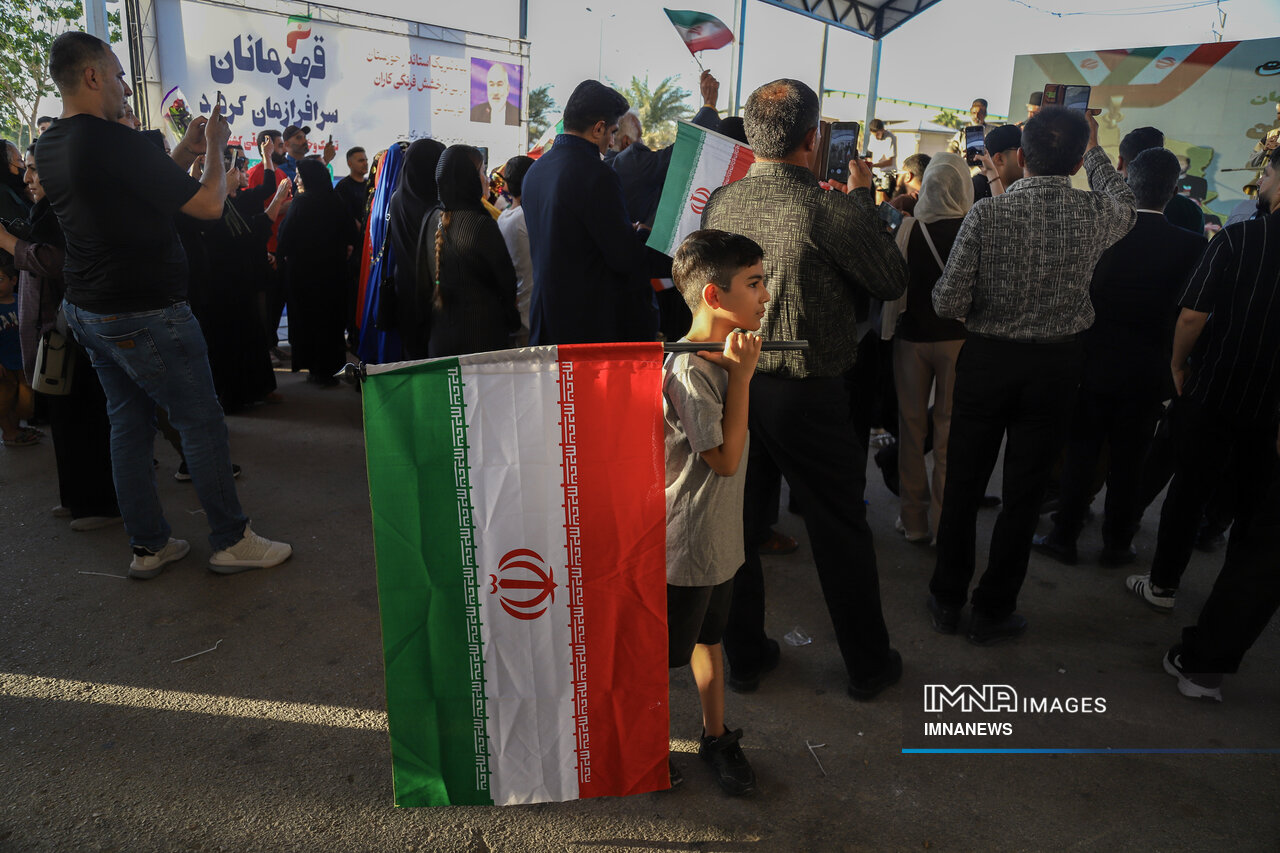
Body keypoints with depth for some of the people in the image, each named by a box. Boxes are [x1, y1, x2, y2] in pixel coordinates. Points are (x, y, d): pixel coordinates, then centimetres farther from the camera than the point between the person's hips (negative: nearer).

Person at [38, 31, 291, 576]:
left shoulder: (49, 148, 7)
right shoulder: (114, 142, -20)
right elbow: (209, 205, -17)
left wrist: (185, 150, 15)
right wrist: (216, 147, -1)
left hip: (87, 309, 9)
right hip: (145, 315, -9)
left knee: (129, 424, 14)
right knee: (202, 424, 1)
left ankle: (148, 546, 22)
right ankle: (231, 542, 11)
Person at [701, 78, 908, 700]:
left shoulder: (719, 202, -2)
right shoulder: (830, 208, -17)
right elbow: (892, 281, -4)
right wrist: (864, 197, 6)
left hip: (734, 385, 4)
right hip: (810, 393, -4)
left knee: (740, 525, 16)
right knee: (841, 532, 12)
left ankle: (744, 655, 30)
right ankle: (867, 665, 29)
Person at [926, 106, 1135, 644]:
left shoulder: (987, 214, -13)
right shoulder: (1095, 216, -7)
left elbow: (947, 304, -15)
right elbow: (1125, 206, 20)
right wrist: (1094, 148, 32)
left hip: (986, 359, -1)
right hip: (1055, 367, 1)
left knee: (963, 485, 12)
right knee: (1023, 494, 10)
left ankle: (947, 600, 25)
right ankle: (992, 612, 22)